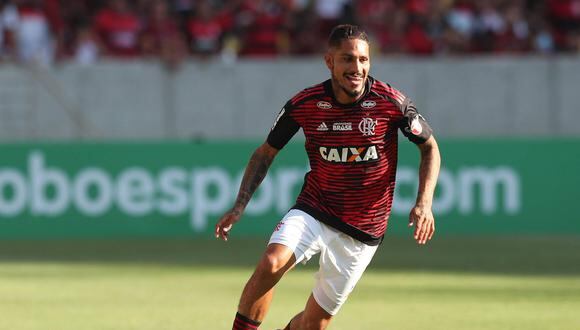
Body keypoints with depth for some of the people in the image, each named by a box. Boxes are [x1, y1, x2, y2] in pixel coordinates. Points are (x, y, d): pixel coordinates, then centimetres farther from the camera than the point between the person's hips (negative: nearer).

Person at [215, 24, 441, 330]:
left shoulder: (391, 102, -13)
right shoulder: (304, 104, -9)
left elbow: (430, 147, 2)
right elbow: (266, 153, 6)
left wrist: (424, 203, -12)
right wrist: (239, 206, -5)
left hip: (362, 232, 0)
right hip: (312, 213, 1)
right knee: (270, 264, -29)